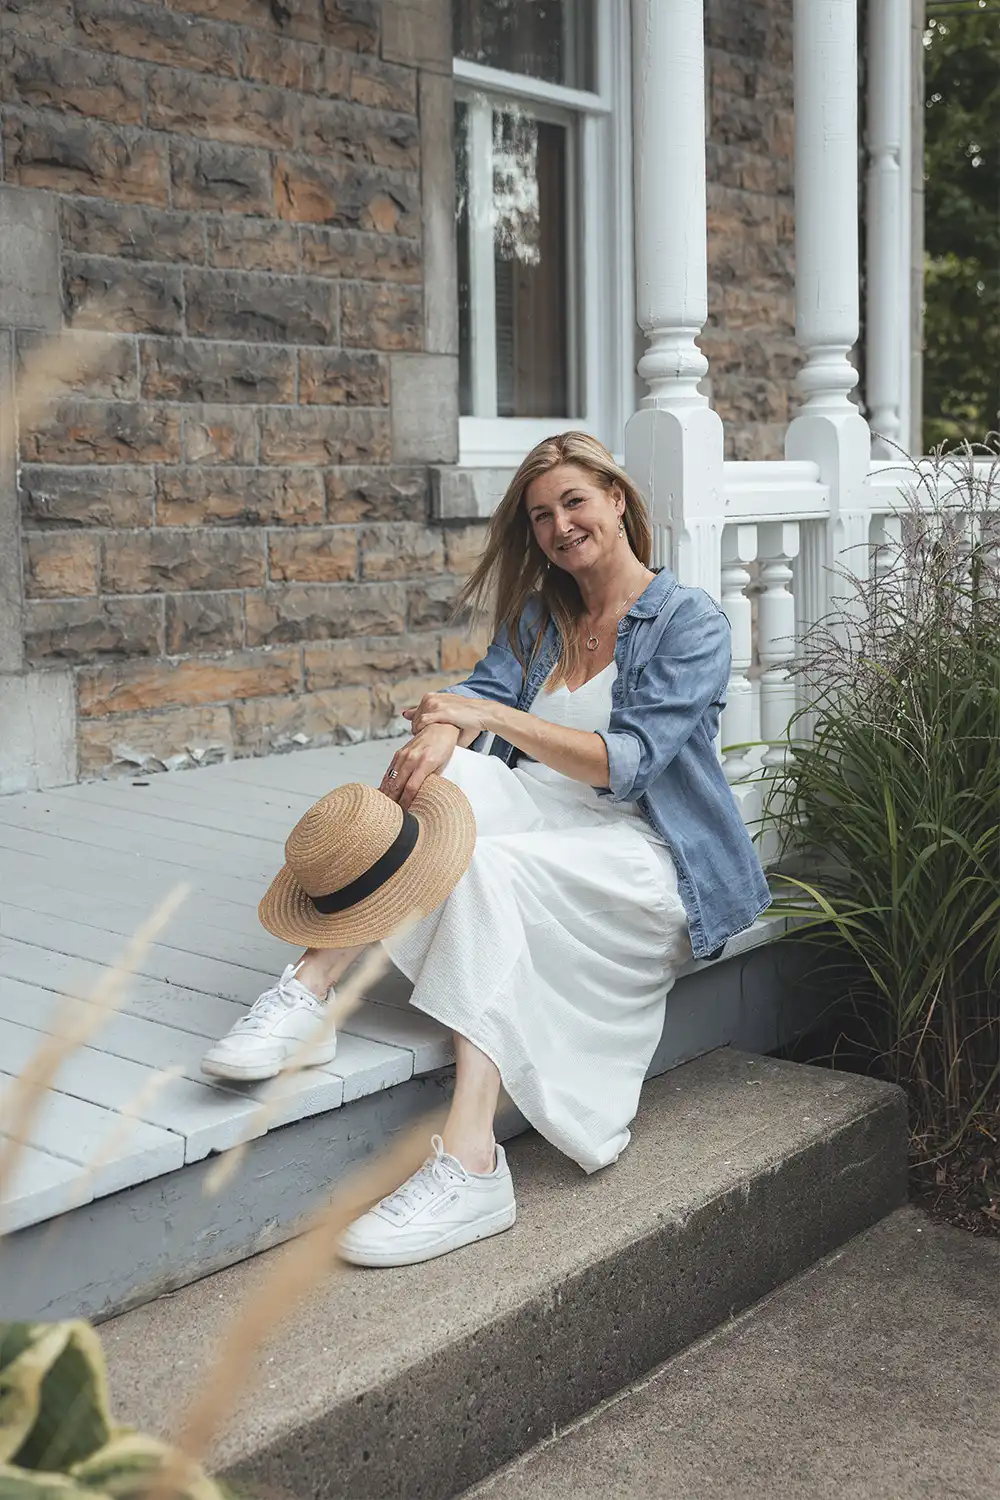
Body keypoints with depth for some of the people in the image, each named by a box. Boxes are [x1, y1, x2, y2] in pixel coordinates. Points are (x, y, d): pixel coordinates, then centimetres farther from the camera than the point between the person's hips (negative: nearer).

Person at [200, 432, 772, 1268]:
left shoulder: (692, 621, -1)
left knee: (495, 863, -37)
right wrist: (439, 732, -26)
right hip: (546, 822, 5)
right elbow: (479, 693, -1)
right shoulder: (538, 617, 18)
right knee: (441, 773, -25)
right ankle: (310, 987, -34)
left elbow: (627, 762, -14)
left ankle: (468, 1168, -47)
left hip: (645, 855, -5)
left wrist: (496, 717, -22)